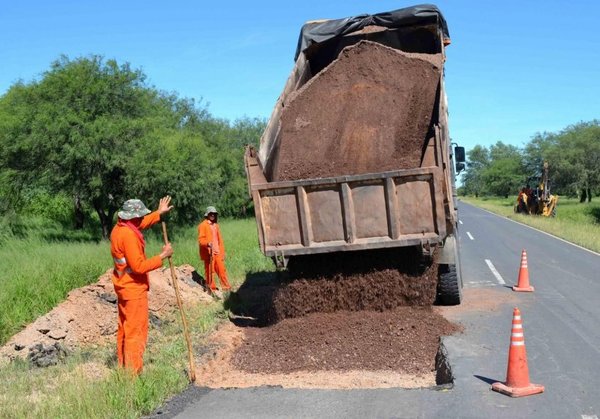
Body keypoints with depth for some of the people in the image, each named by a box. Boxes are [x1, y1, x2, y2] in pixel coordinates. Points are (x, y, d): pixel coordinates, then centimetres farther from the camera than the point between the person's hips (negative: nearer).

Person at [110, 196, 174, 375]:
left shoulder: (119, 228, 5)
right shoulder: (129, 236, -25)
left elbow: (141, 224, 26)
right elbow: (139, 266, -28)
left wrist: (159, 213, 27)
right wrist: (162, 255, -21)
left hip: (124, 286, 10)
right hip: (134, 289, -10)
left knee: (124, 328, 17)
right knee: (136, 332, -3)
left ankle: (123, 367, 27)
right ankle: (133, 372, 2)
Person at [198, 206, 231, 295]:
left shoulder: (215, 225, 16)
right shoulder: (203, 225, -5)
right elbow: (200, 239, -12)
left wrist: (222, 252, 16)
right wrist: (208, 243, -32)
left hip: (217, 252, 6)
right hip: (208, 253, -6)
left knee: (221, 269, 5)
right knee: (209, 271, -1)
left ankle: (226, 288, 12)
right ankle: (212, 289, 6)